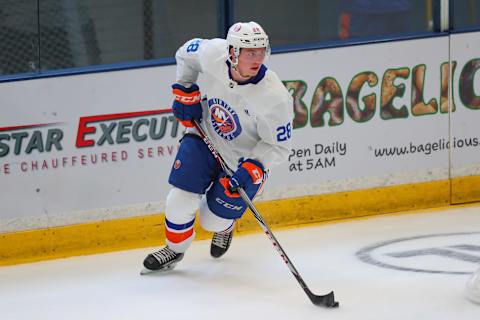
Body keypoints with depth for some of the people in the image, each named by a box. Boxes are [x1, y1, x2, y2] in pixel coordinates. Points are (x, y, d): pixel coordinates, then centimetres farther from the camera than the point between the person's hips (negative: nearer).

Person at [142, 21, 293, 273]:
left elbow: (278, 146, -19)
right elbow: (187, 52, 1)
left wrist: (252, 169, -32)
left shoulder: (275, 97, -31)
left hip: (245, 159, -2)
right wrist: (185, 91, -5)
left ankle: (225, 226, 42)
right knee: (180, 200, -7)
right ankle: (175, 248, 24)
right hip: (205, 137, 2)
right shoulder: (213, 54, -24)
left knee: (212, 220, 2)